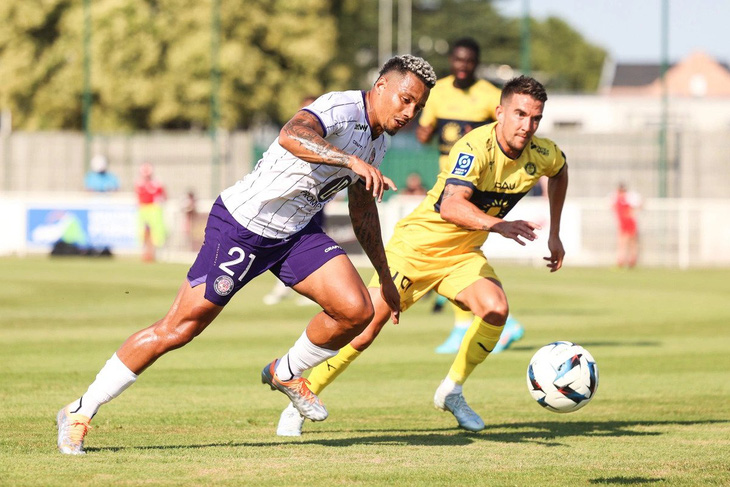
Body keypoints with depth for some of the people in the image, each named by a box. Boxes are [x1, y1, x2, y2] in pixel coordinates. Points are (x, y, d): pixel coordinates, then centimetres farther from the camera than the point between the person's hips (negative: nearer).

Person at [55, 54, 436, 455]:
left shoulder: (376, 143, 7)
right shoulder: (340, 108, -22)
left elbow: (363, 212, 23)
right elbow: (290, 136, -45)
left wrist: (385, 278, 27)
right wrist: (352, 161, -56)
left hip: (294, 233, 8)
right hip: (240, 226, -8)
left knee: (356, 310, -11)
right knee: (177, 330, -5)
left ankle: (287, 374, 18)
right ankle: (79, 413, 7)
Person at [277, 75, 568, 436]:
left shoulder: (542, 155, -7)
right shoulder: (475, 147, -28)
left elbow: (559, 172, 20)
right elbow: (450, 205, -43)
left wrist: (554, 235, 18)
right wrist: (496, 224, -60)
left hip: (463, 254, 5)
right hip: (418, 243, -5)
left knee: (495, 308, -23)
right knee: (367, 325, -10)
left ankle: (451, 392, -2)